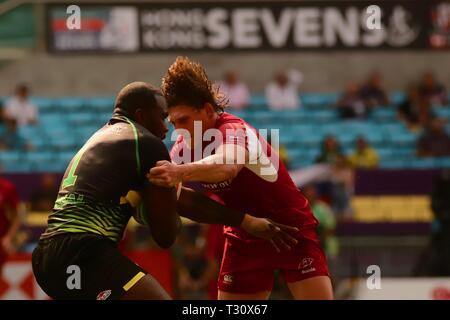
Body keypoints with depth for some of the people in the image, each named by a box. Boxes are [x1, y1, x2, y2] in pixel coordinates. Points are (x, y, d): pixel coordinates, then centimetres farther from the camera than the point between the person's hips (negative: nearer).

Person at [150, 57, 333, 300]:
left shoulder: (236, 131, -28)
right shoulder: (184, 147, -6)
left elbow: (228, 166, -52)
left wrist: (181, 172, -69)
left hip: (291, 228, -6)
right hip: (244, 238, 6)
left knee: (319, 295, -18)